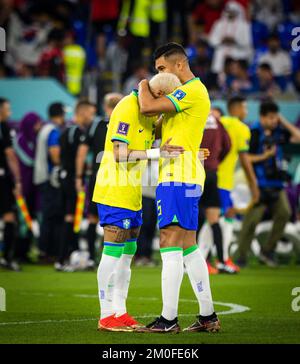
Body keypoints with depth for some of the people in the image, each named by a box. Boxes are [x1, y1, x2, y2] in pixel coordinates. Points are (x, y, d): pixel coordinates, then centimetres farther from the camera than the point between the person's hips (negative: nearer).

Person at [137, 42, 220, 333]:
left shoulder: (193, 91, -11)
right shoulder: (189, 93, 22)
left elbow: (147, 107, -21)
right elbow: (159, 127, 23)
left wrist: (143, 86, 0)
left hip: (177, 178, -10)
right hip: (186, 178, 10)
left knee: (170, 246, -11)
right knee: (188, 248, 11)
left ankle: (168, 319, -13)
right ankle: (208, 316, 14)